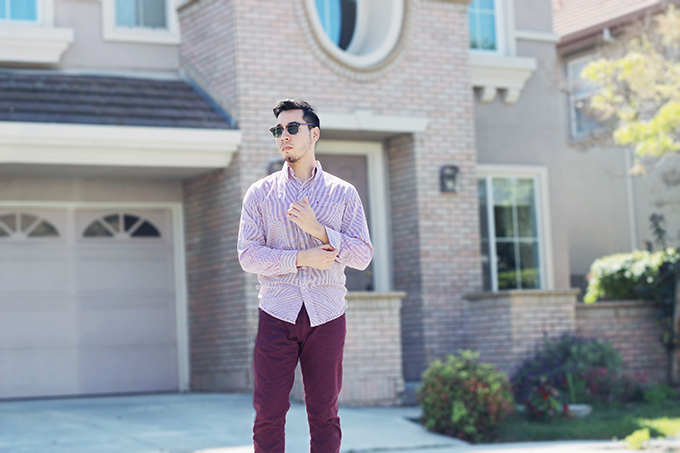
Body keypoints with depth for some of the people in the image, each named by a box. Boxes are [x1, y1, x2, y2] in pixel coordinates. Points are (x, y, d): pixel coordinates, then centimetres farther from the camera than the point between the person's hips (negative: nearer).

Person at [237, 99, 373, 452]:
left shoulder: (343, 193, 7)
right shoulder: (260, 193, 7)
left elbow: (363, 255, 1)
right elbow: (248, 255, -1)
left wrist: (319, 229, -13)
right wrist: (302, 258, -13)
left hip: (327, 316, 0)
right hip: (277, 314, 0)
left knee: (324, 416, 4)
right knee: (269, 414, -2)